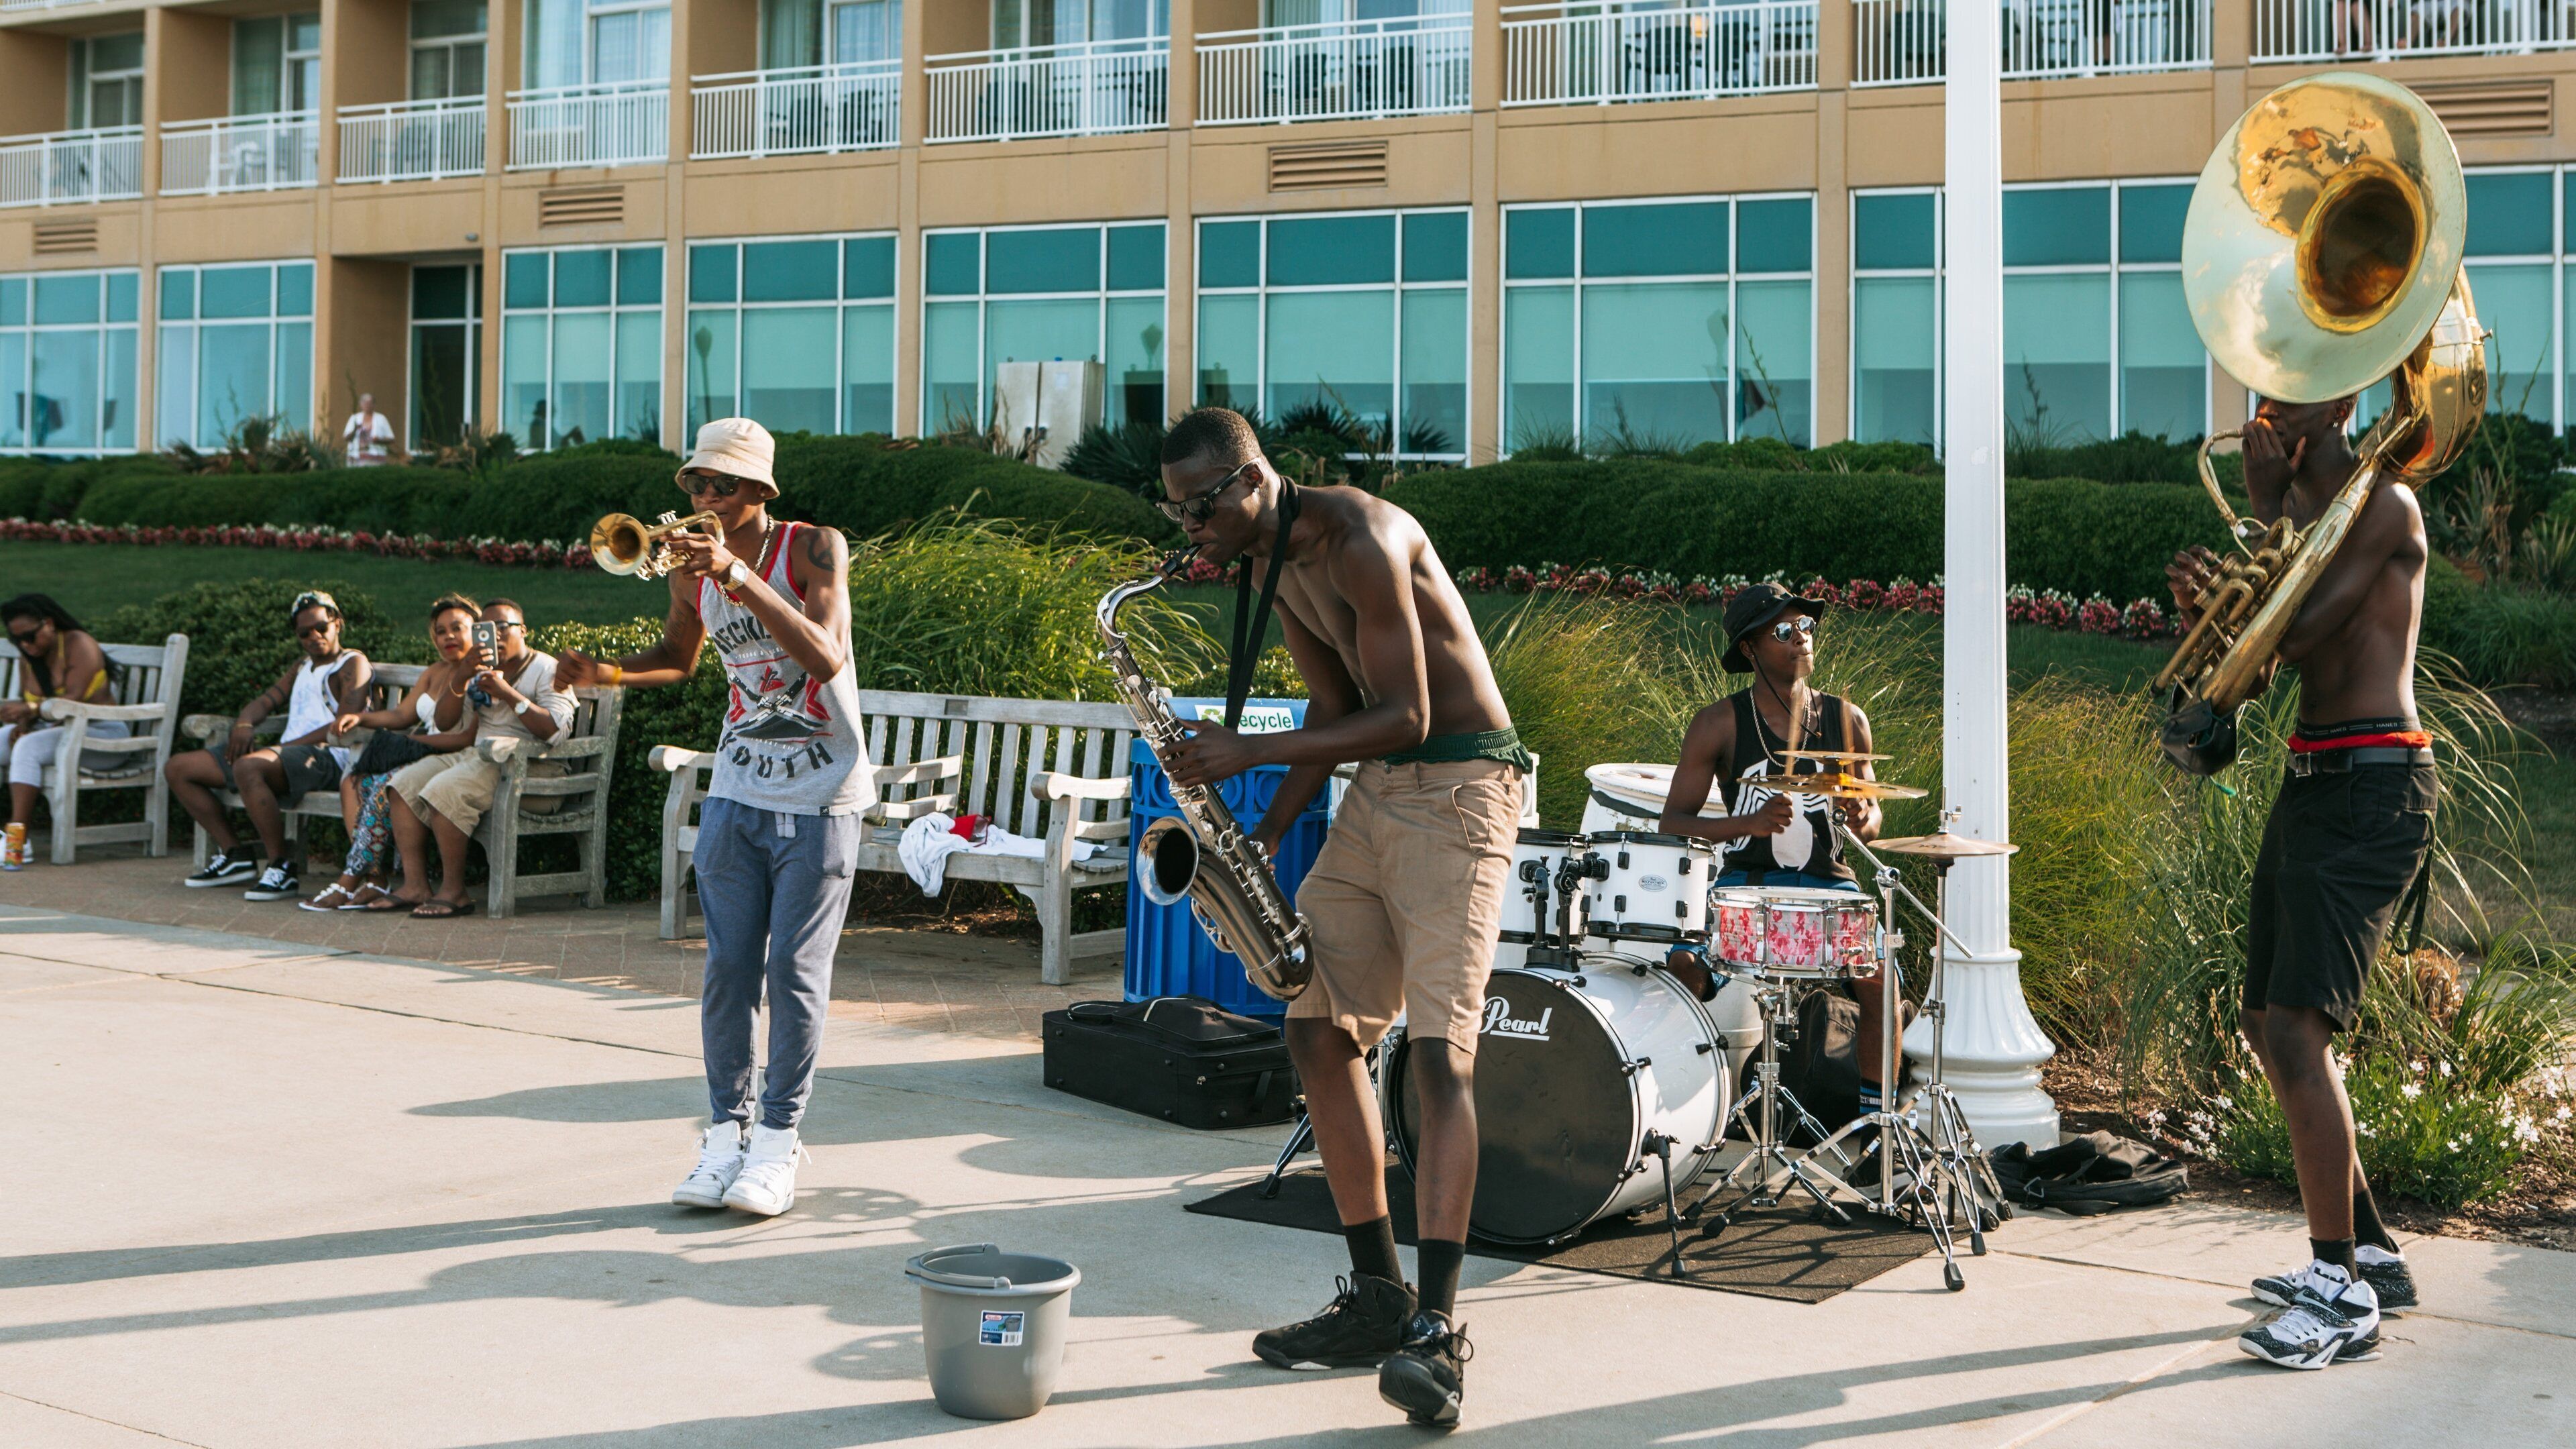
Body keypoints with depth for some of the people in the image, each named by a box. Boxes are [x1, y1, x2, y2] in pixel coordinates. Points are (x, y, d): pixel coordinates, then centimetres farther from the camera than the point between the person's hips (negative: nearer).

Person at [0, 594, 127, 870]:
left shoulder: (78, 645, -12)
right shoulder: (28, 657, 11)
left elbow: (74, 699, -23)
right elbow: (27, 701, 9)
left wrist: (31, 709, -36)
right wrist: (22, 723, -14)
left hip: (101, 735, -8)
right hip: (55, 730, 8)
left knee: (28, 748, -31)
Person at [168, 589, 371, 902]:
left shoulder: (353, 664, 3)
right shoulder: (303, 667, 30)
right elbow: (265, 701, 24)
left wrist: (285, 747, -16)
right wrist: (244, 725, -1)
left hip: (327, 757, -9)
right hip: (286, 752, 9)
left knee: (248, 768, -40)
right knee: (179, 768, 3)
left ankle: (282, 869, -31)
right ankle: (234, 855, -2)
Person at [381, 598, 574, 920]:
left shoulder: (546, 670, 1)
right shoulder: (481, 671, 22)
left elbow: (555, 730, -16)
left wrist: (507, 694, -17)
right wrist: (461, 678, -5)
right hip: (475, 756, 8)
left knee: (445, 789, -29)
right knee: (404, 784, -9)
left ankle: (454, 891, -23)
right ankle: (415, 885, -14)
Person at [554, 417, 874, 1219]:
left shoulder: (815, 548, -12)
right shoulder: (693, 568, 3)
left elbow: (825, 657, -27)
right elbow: (679, 657, 23)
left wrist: (737, 575, -32)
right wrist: (607, 671, 3)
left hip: (820, 797, -4)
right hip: (736, 792, 4)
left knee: (796, 971, -3)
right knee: (728, 968, 2)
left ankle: (778, 1141, 5)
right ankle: (726, 1131, 12)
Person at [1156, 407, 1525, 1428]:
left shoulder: (1358, 541, -20)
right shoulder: (1272, 561, 9)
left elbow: (1404, 717, -23)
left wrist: (1249, 753, -23)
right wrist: (1265, 835, 3)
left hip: (1459, 785, -9)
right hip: (1375, 792, 9)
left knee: (1439, 1050, -17)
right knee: (1319, 1033, 5)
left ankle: (1436, 1327, -19)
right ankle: (1377, 1296, 13)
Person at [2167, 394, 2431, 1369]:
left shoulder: (2383, 501, -11)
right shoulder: (2297, 502, 15)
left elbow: (2294, 633, -19)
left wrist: (2266, 512, -10)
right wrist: (2205, 603, -9)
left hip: (2373, 786, -10)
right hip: (2311, 780, 10)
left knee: (2298, 1028, -17)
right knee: (2269, 1025, 13)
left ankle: (2343, 1298, -10)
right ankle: (2368, 1252, 26)